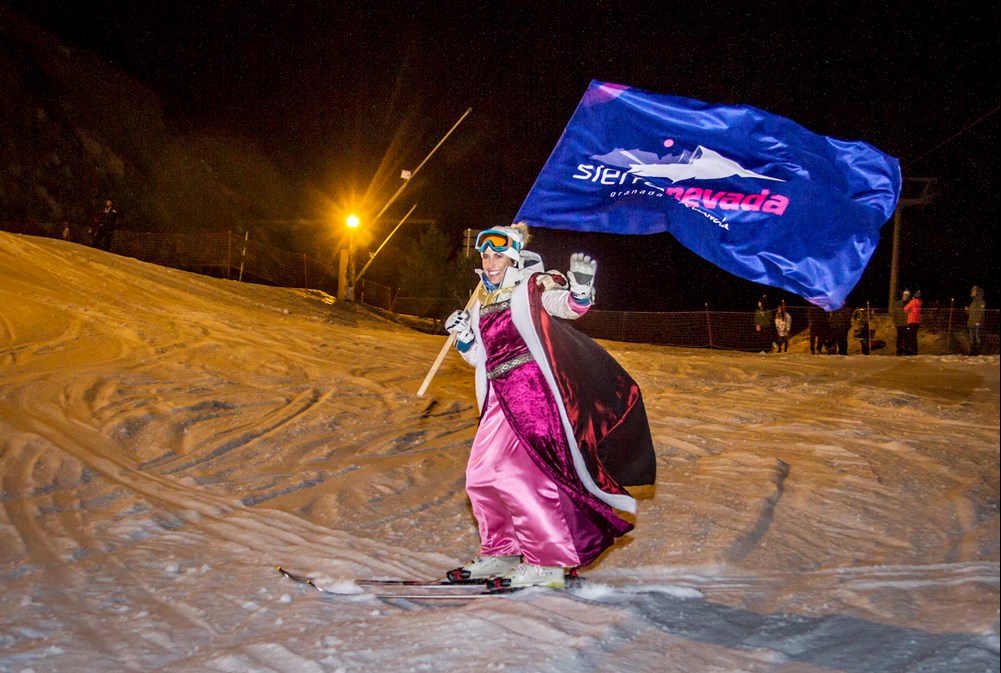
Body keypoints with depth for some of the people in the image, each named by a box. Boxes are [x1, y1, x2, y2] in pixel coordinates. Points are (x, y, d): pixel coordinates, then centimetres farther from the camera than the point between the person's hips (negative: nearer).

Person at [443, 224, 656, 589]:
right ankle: (502, 552, 23)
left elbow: (568, 305, -20)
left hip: (533, 392, -8)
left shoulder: (532, 287, -3)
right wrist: (460, 334, 3)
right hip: (500, 397, 8)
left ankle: (551, 562, -11)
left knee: (516, 475, -15)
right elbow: (478, 357, 22)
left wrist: (581, 287, -41)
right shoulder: (482, 302, 17)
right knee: (481, 475, 9)